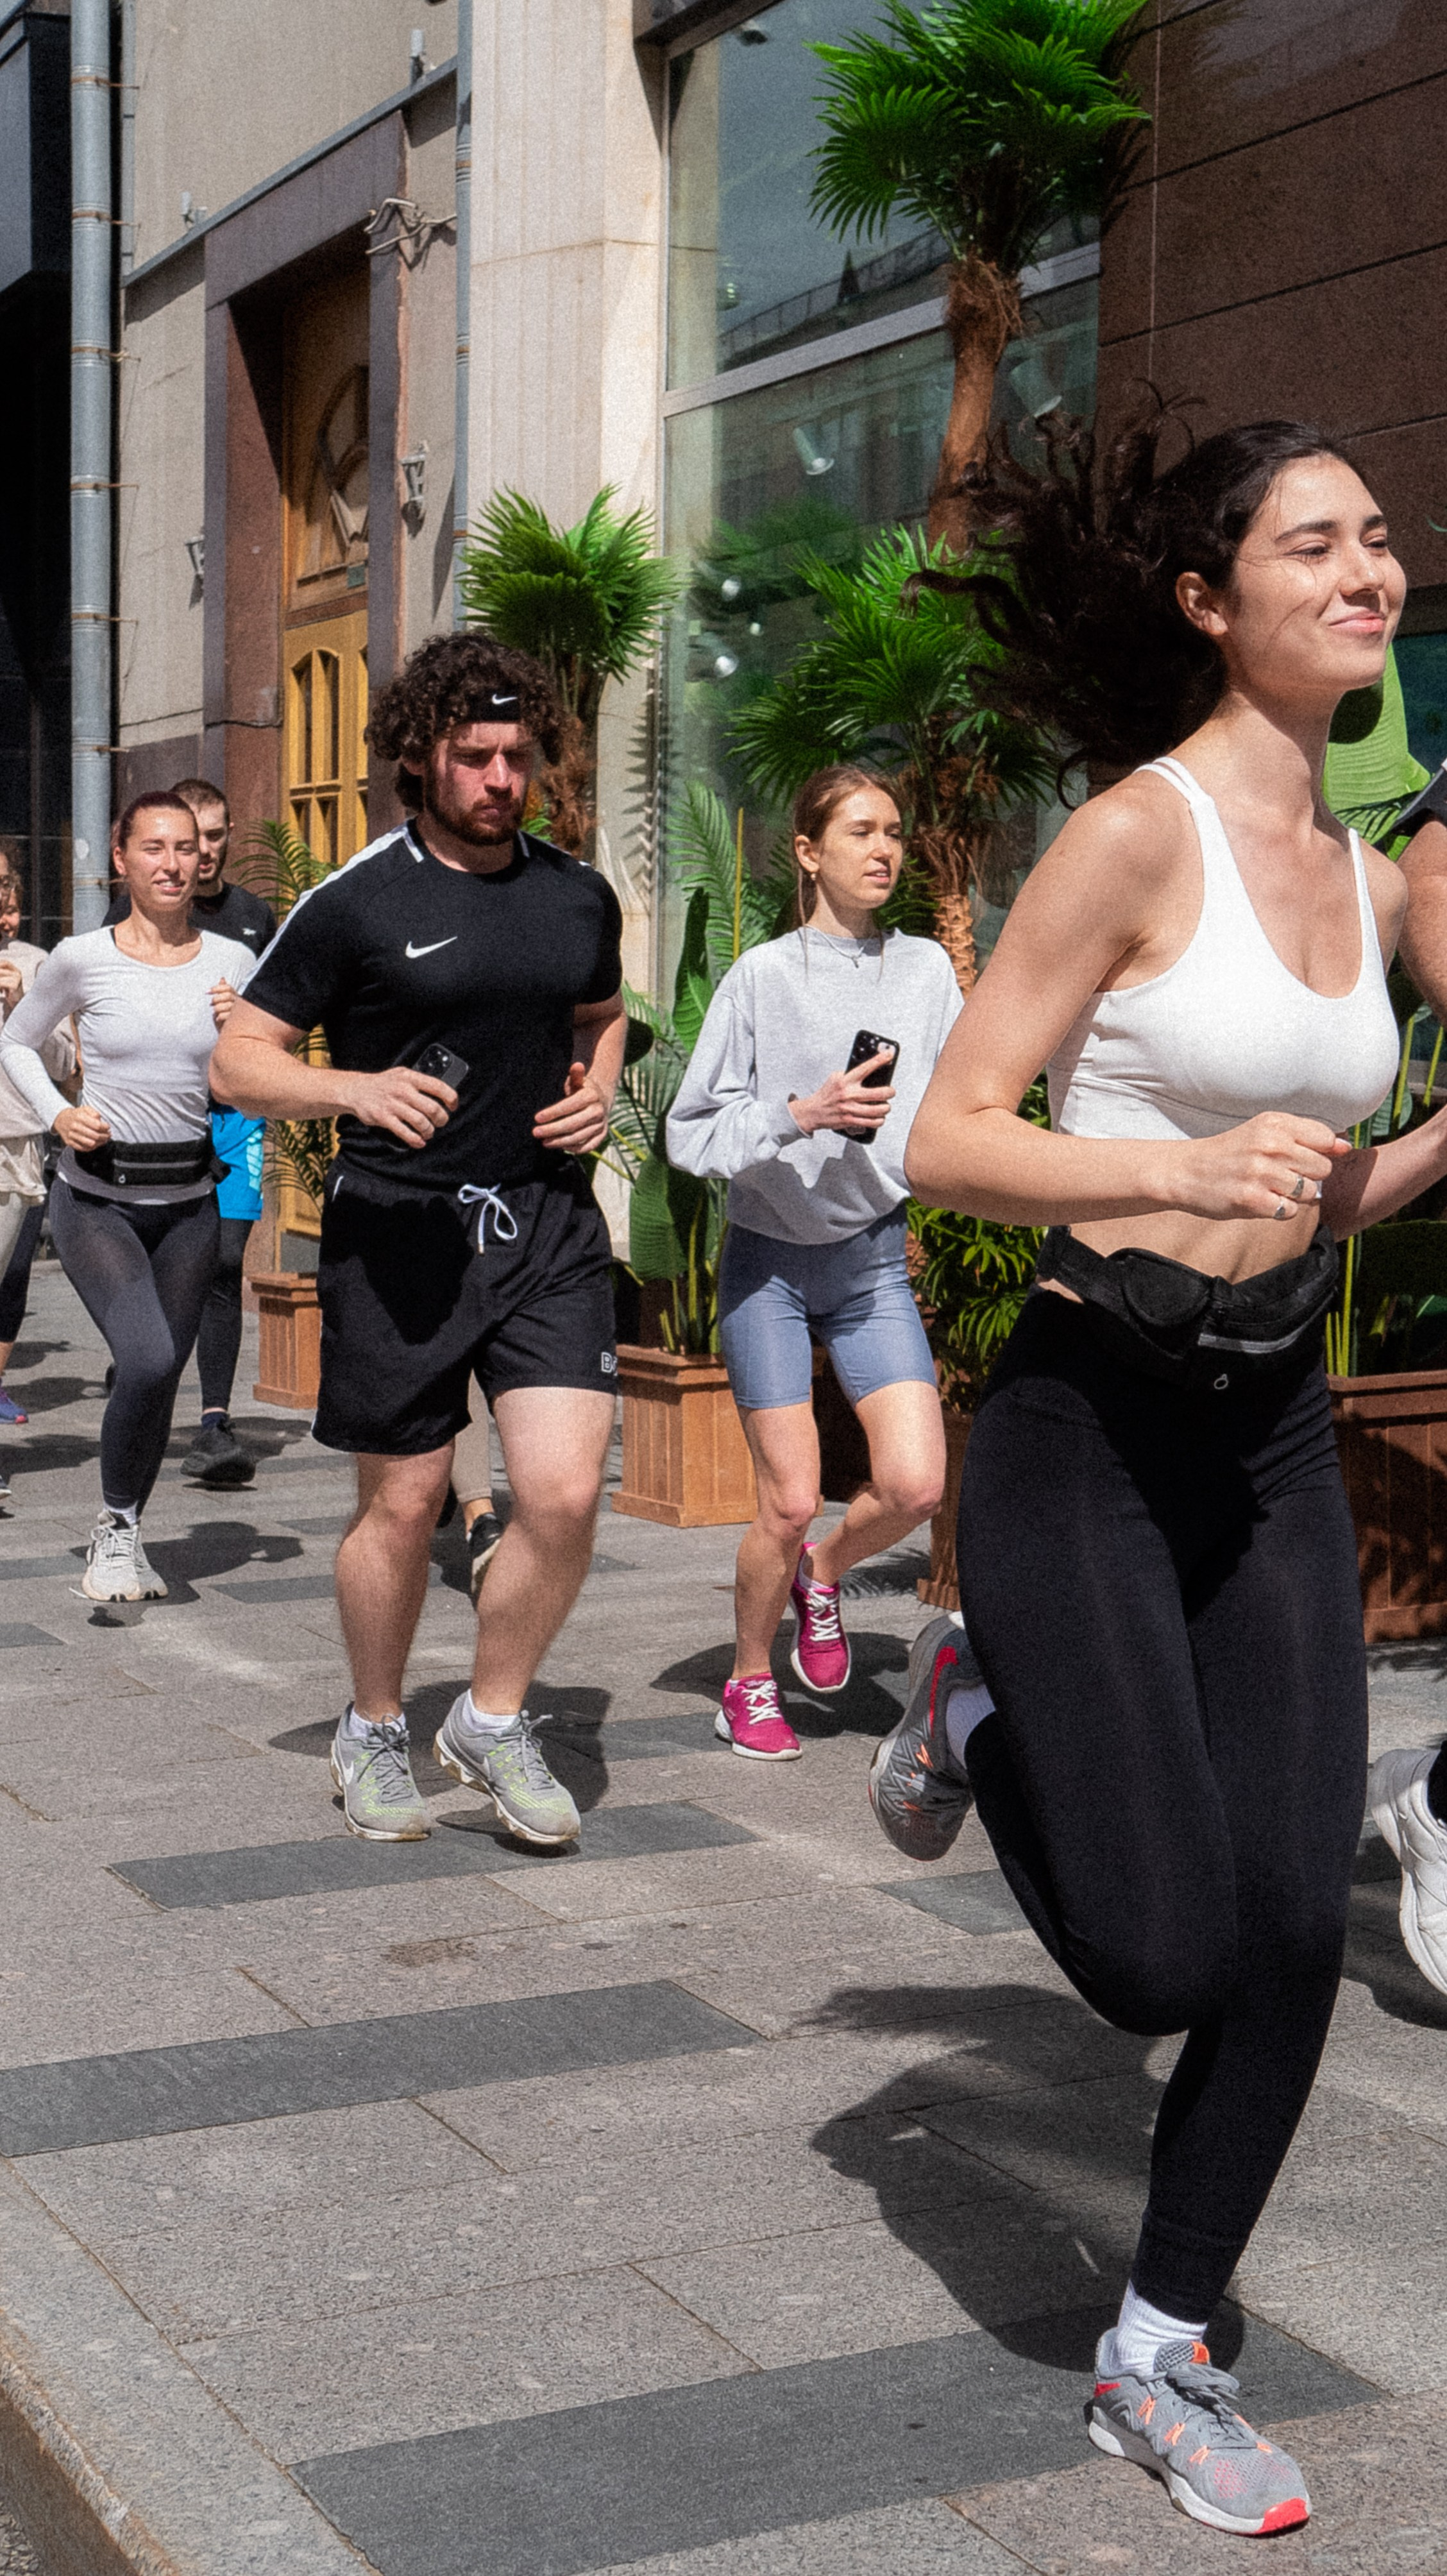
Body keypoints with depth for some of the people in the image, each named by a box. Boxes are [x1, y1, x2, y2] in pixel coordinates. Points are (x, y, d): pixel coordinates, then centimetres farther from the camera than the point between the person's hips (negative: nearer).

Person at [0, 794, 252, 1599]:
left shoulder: (233, 963, 1)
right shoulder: (82, 960, -5)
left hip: (190, 1203, 3)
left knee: (163, 1376, 7)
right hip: (97, 1200, -3)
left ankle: (124, 1539, 29)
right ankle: (115, 1525, 0)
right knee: (148, 1361, -22)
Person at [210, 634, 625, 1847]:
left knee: (565, 1494, -9)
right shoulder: (355, 906, -5)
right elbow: (238, 1063, -4)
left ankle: (492, 1721, 15)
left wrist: (599, 1089, 6)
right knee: (402, 1508, 7)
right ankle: (374, 1733, 31)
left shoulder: (580, 898, 8)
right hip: (397, 1233, -3)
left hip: (547, 1223, 3)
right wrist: (358, 1087, -22)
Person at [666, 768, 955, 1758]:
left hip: (875, 1258, 3)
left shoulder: (927, 969, 3)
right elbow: (691, 1130, -9)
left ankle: (824, 1573, 23)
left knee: (916, 1484, -11)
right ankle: (751, 1685, 21)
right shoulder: (762, 976, -7)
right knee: (791, 1500, -4)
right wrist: (801, 1114, -21)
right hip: (770, 1260, -3)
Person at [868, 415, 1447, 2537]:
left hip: (1273, 1445, 7)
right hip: (1088, 1430, -6)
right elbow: (948, 1142, -14)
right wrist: (1187, 1166, -28)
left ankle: (1158, 2365, 21)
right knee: (1163, 1958, -5)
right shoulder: (1137, 832, -12)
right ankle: (978, 1716, 25)